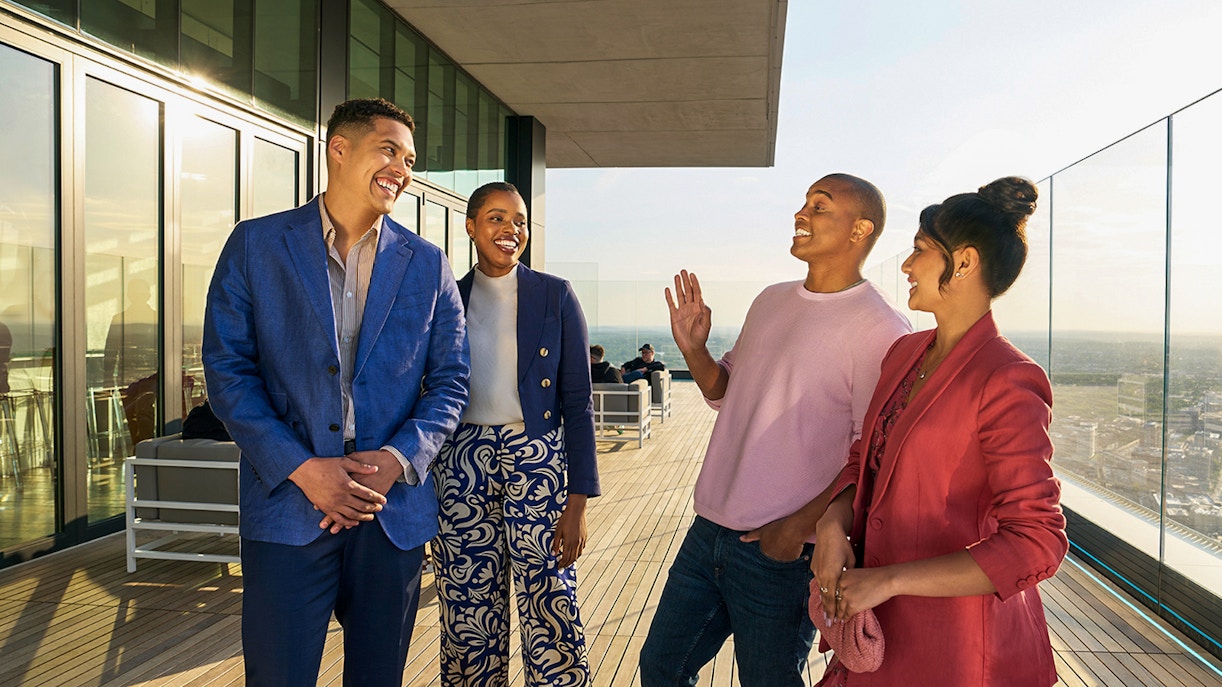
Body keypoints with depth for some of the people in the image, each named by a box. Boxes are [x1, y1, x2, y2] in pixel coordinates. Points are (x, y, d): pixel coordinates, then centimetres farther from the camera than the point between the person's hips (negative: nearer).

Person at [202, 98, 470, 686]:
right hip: (288, 506, -2)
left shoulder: (427, 265, 6)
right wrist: (301, 467, -13)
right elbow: (227, 368, -3)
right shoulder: (255, 245, 0)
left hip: (394, 508, 2)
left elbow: (450, 379, 6)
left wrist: (398, 458, -11)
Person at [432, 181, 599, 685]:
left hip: (538, 462, -2)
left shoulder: (555, 296, 0)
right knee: (469, 615, 9)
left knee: (548, 613, -1)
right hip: (462, 465, 2)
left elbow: (577, 402, -2)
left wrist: (578, 503, -8)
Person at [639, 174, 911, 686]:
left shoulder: (881, 330, -13)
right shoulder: (771, 301, 10)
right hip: (709, 529, 7)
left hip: (783, 553, -7)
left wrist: (801, 524, -19)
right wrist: (694, 349, 0)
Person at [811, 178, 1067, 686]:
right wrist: (833, 524, -11)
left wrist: (888, 580, -23)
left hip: (956, 646, -7)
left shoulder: (1007, 382, -20)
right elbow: (865, 458, 10)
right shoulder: (904, 353, 4)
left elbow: (1036, 544, -22)